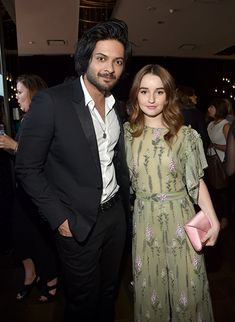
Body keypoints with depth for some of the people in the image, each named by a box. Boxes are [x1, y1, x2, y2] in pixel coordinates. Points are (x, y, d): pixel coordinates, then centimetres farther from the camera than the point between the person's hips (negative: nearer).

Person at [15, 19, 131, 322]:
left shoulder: (117, 107, 3)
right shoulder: (50, 101, -17)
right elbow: (27, 168, -14)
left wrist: (126, 204, 12)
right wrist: (60, 218, -15)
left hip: (115, 215, 6)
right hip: (77, 223, -5)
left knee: (108, 292, 26)